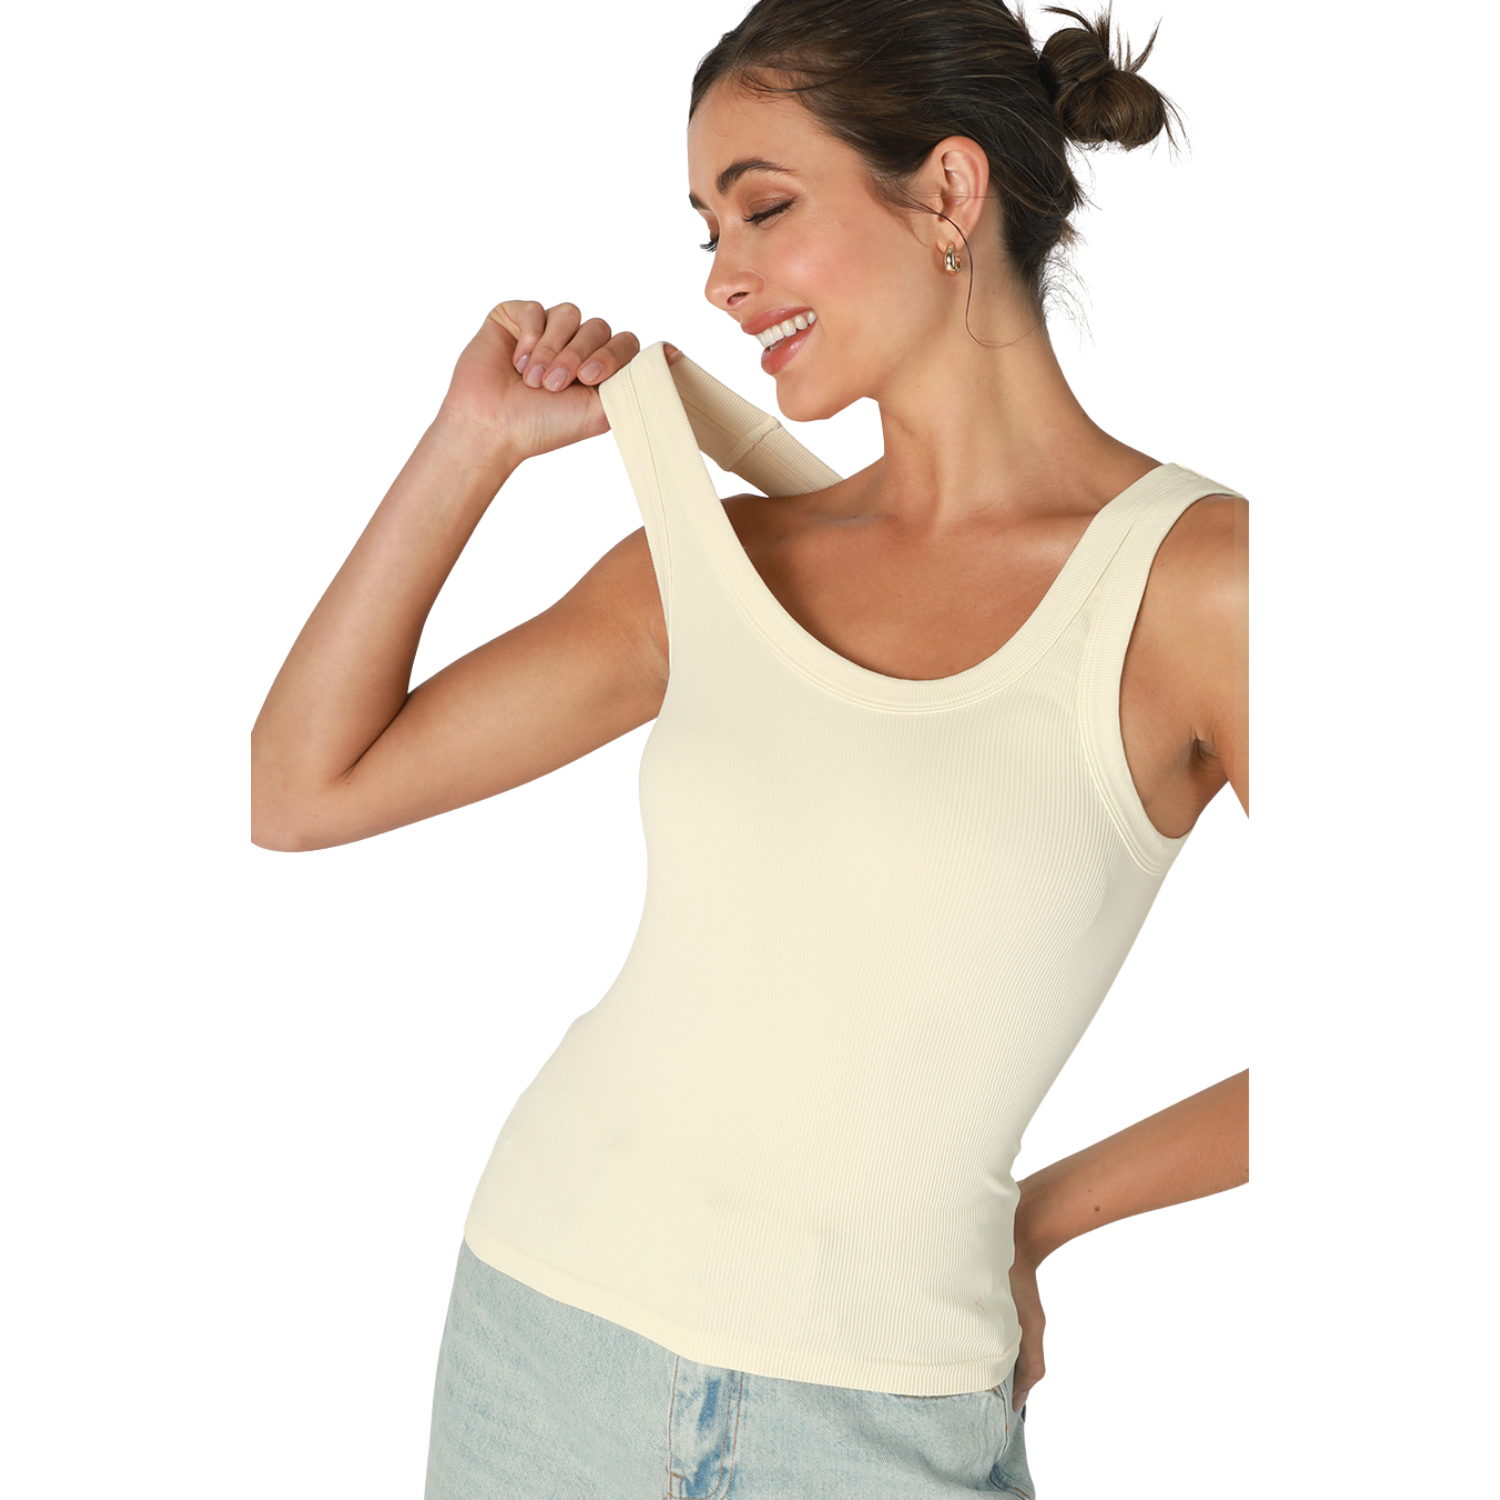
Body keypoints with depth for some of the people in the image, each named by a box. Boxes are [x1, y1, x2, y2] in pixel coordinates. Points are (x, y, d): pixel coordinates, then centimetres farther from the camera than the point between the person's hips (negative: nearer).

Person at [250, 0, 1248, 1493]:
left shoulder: (1195, 579, -12)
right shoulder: (714, 561, 1)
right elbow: (298, 793, 1)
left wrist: (1040, 1207, 2)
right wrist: (473, 443, -3)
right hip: (545, 1328, 4)